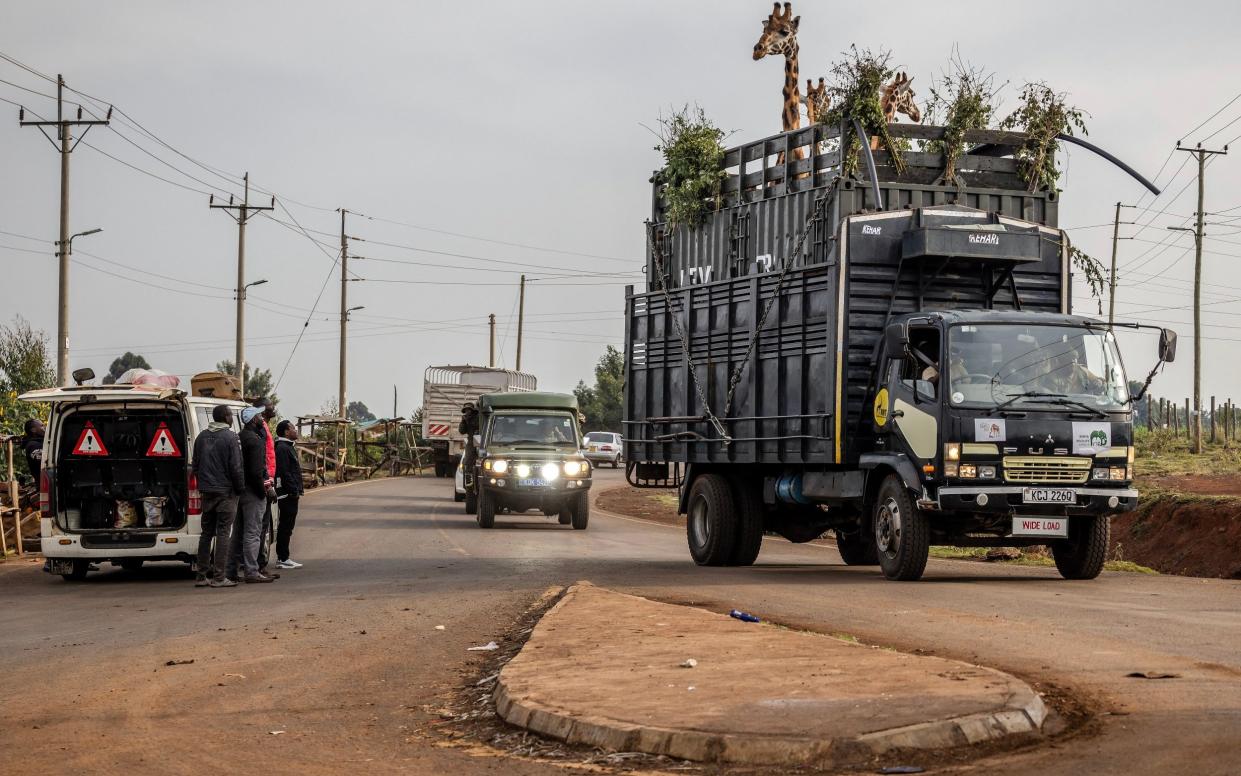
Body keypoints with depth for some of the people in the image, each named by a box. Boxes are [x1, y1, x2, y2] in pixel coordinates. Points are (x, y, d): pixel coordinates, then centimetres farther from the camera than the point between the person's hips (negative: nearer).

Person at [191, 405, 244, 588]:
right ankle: (219, 577, -7)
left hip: (207, 492, 6)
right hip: (226, 492, -6)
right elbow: (236, 468, -13)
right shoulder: (231, 437, -11)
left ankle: (201, 576, 11)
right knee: (223, 533, -4)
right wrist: (240, 488, -2)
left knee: (206, 533, 11)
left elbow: (195, 466, 15)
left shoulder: (202, 437, 10)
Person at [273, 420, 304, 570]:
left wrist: (297, 491, 18)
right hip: (288, 494, -11)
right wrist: (295, 491, -20)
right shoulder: (283, 448, -15)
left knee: (286, 526, 13)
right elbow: (285, 473, -20)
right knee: (286, 525, -7)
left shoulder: (288, 447, 19)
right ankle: (283, 559, -5)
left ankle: (282, 557, 17)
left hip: (289, 494, 11)